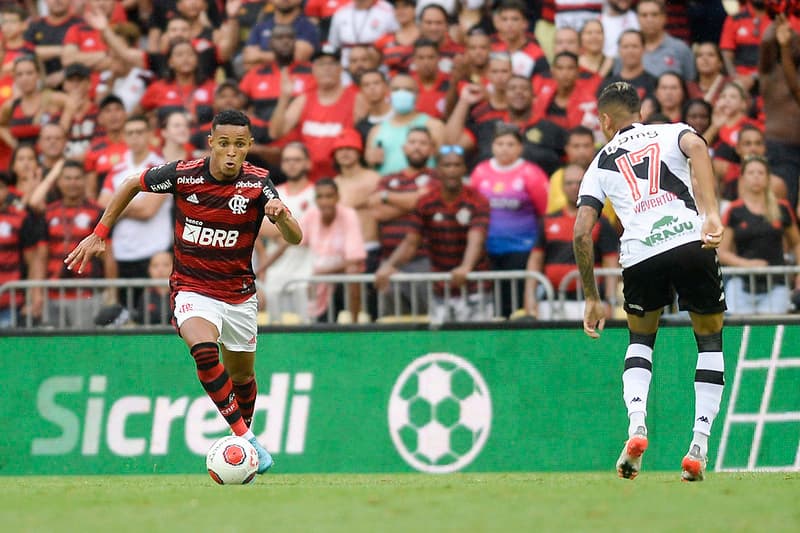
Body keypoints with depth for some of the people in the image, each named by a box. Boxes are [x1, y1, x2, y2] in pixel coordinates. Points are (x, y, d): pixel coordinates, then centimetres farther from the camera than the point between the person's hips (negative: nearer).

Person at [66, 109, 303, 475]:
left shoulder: (258, 183, -14)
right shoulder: (183, 174, -15)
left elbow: (295, 239, -22)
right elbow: (132, 185, 5)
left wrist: (282, 215, -44)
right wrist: (99, 234, 4)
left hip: (239, 292, 2)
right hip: (192, 290, -2)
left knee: (241, 375, 15)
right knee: (204, 349, -30)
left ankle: (245, 433, 44)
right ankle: (245, 438, -28)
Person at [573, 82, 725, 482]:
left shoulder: (600, 165, 24)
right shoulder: (671, 133, 21)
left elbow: (582, 232, 14)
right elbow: (697, 148, -6)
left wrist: (592, 299, 21)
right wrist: (711, 213, -15)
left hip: (640, 254, 1)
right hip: (691, 240, -1)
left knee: (640, 339, 27)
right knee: (710, 340, 19)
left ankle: (636, 425, 2)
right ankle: (699, 446, 5)